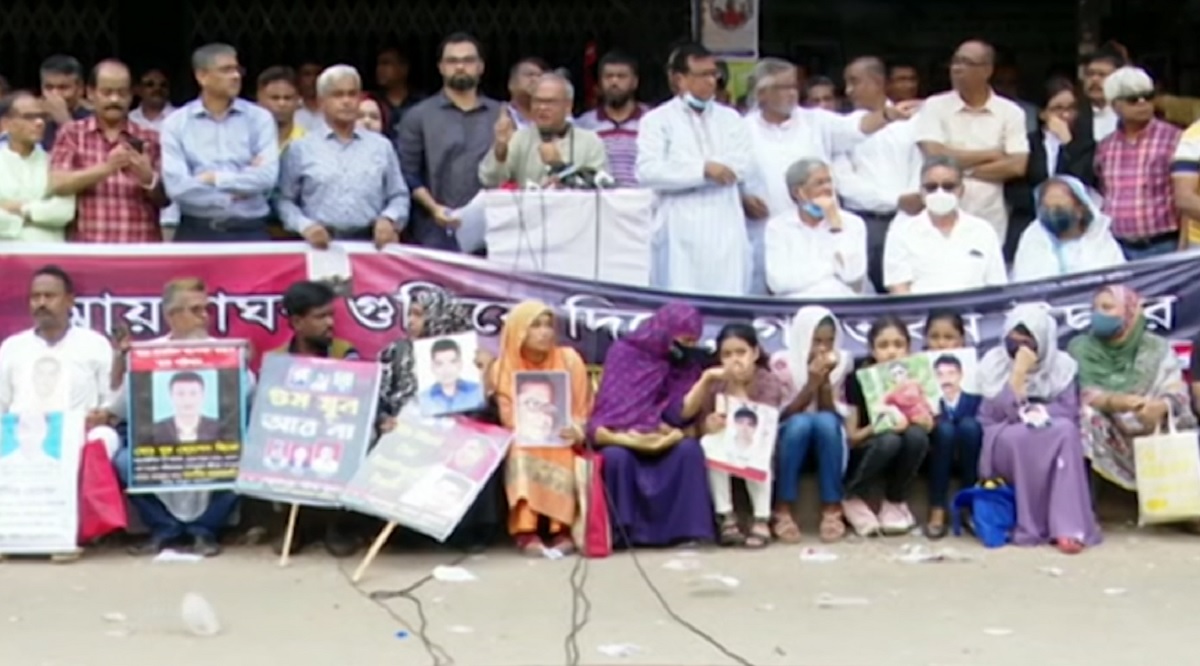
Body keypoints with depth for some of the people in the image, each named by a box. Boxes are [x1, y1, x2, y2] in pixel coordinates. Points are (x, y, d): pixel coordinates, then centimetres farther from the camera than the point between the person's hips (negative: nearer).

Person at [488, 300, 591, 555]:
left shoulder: (569, 359, 0)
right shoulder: (502, 367, 1)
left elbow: (582, 409, 0)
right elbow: (508, 417, -1)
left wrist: (576, 431, -22)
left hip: (561, 441, 0)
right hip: (523, 441, 0)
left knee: (561, 455, -34)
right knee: (520, 453, -34)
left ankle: (561, 528, -34)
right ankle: (526, 529, -42)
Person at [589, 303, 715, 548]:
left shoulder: (688, 363, 4)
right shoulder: (624, 352, -4)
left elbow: (681, 413, -9)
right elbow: (615, 406, -10)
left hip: (662, 439, 3)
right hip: (622, 437, -3)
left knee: (689, 448, -29)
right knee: (617, 456, -37)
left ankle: (688, 529, -27)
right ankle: (620, 531, -26)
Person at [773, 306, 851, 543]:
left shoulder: (840, 361, -4)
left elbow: (832, 412, -9)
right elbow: (781, 415, -14)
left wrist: (825, 382, -24)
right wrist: (811, 384, -25)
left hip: (827, 436, 2)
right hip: (791, 434, -1)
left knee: (825, 421, -34)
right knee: (800, 422, -36)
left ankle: (832, 510, -31)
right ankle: (783, 511, -31)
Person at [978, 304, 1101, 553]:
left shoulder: (1062, 364, 0)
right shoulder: (993, 362, -5)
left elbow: (1070, 412, -7)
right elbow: (1002, 411, -16)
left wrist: (1036, 411, -19)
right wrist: (1019, 372, -23)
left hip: (1054, 442, 1)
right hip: (1003, 444, -1)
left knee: (1066, 431, -33)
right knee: (1018, 437, -36)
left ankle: (1068, 526, -37)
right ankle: (1033, 525, -27)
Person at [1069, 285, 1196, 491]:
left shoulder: (1156, 348, 5)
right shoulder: (1081, 348, 6)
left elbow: (1177, 393, -4)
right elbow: (1080, 395, -6)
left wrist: (1161, 406, -28)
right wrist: (1113, 402, -27)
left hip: (1151, 434, 1)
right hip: (1103, 440, -1)